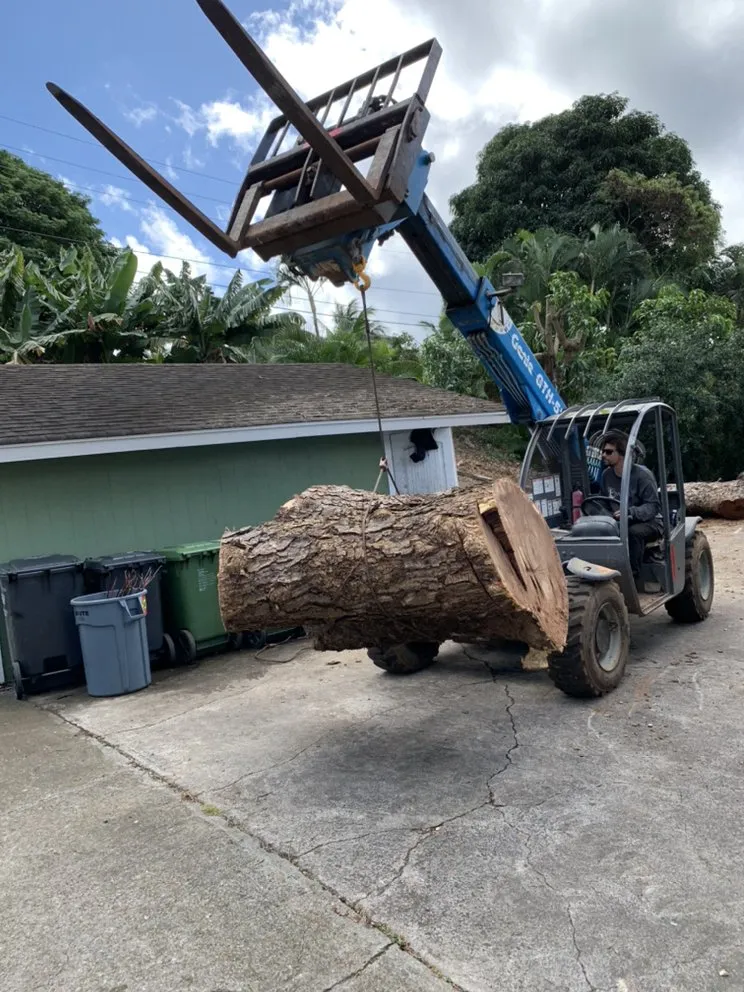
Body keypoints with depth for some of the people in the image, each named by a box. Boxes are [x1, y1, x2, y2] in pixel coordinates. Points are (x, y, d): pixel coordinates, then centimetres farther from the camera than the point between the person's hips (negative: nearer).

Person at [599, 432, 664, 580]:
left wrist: (629, 512, -37)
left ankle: (633, 575, -29)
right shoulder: (606, 475, 3)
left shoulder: (642, 474, -16)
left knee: (634, 532, -39)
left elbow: (653, 506, -20)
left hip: (648, 521, -5)